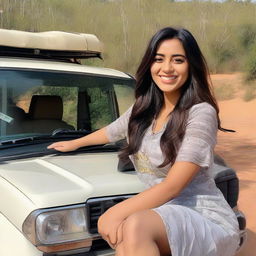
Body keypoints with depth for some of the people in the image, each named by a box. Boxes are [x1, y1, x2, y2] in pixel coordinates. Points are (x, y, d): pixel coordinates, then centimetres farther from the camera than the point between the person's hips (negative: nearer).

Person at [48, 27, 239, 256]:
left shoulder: (201, 113, -14)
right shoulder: (144, 108, 8)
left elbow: (172, 186, -20)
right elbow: (112, 131, 31)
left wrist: (119, 211, -23)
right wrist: (75, 143, 46)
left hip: (208, 219, -7)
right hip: (168, 213, 7)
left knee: (135, 225, -33)